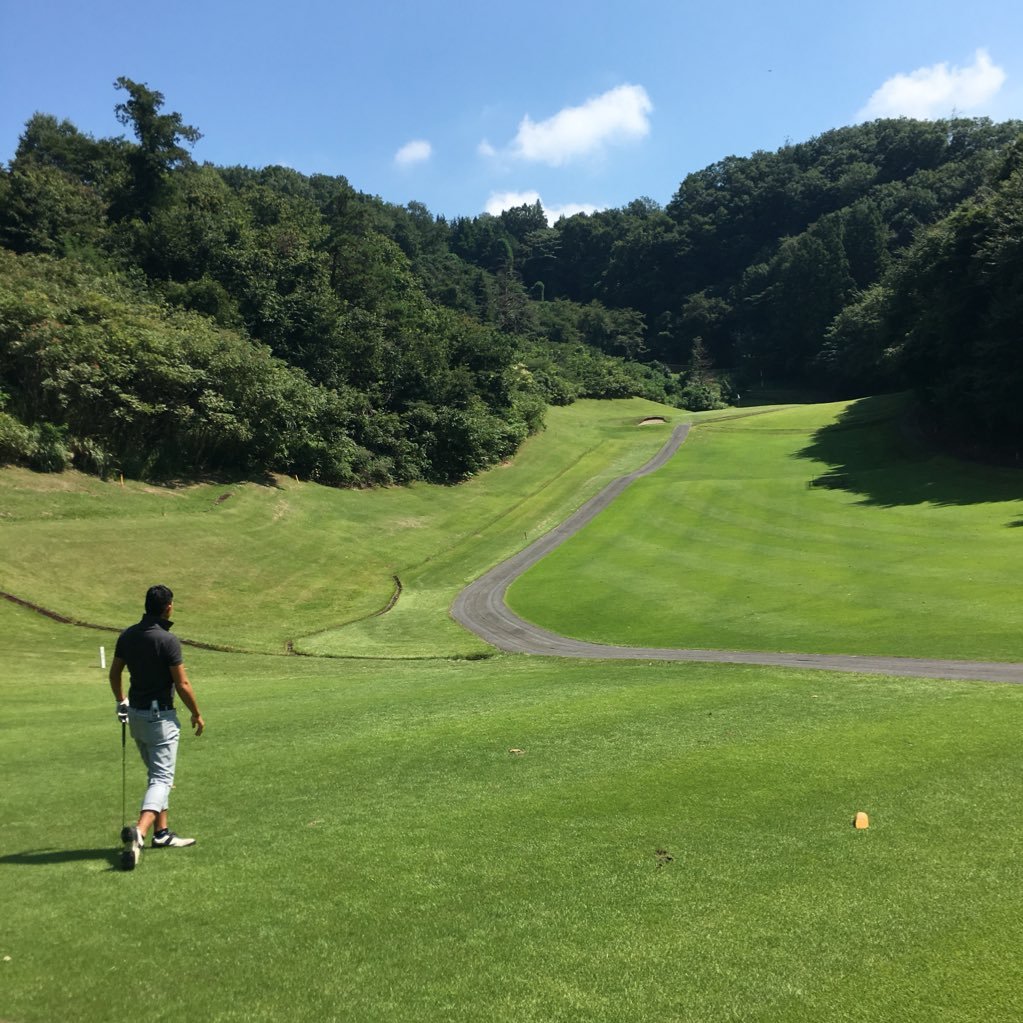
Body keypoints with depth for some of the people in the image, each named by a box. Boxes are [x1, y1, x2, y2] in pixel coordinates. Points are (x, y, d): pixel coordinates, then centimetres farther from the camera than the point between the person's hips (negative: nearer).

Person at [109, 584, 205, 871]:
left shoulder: (127, 636, 2)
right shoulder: (168, 640, -19)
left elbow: (114, 674, 12)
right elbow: (182, 685, -15)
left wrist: (121, 703, 29)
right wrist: (197, 714, -1)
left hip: (135, 714, 7)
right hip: (161, 715, -7)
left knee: (156, 774, 19)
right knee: (162, 778, -5)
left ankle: (162, 833, 23)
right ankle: (139, 832, -23)